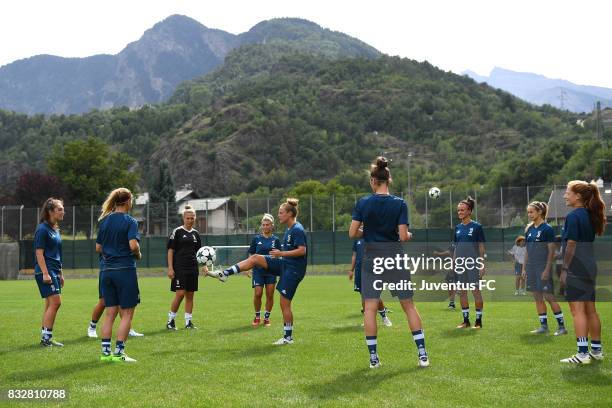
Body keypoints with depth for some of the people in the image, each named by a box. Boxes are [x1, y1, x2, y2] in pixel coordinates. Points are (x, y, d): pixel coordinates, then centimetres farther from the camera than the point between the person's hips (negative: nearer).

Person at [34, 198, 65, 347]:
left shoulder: (55, 229, 16)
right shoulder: (43, 229, -11)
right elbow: (39, 253, -15)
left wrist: (60, 273, 21)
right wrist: (45, 273, -20)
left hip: (54, 272, 9)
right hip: (46, 271, -9)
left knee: (50, 304, 10)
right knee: (55, 302, -13)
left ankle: (45, 337, 15)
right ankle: (46, 337, -7)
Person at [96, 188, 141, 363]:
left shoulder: (104, 221, 9)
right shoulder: (130, 221, -9)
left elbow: (98, 248, 11)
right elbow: (133, 245, -21)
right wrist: (138, 255, -2)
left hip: (106, 270, 6)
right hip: (125, 270, -6)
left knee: (110, 313, 12)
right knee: (127, 314, 2)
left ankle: (105, 352, 12)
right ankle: (119, 352, 0)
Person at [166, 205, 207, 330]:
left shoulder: (196, 234, 11)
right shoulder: (177, 232, -3)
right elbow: (170, 250, -5)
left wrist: (204, 266, 7)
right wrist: (170, 268, -11)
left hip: (193, 268, 5)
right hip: (179, 268, -5)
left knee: (190, 295, 7)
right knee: (180, 293, -11)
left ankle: (188, 322, 14)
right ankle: (170, 320, 3)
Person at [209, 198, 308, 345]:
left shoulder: (297, 230, -17)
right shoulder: (289, 229, 12)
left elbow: (302, 250, -24)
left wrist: (281, 253, -22)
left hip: (293, 269, -9)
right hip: (284, 264, 9)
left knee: (284, 304, -6)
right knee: (254, 258, 1)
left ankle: (288, 337, 4)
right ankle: (224, 274, 1)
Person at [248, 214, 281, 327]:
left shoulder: (276, 240, 3)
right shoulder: (256, 239, 2)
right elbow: (251, 255, 6)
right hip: (258, 271, -1)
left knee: (270, 295, 2)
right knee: (257, 294, -6)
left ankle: (267, 317, 16)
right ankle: (257, 317, 14)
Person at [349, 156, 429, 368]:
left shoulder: (362, 203, -4)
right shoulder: (399, 204, -6)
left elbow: (352, 233, -5)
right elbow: (403, 236, -11)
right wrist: (409, 235, 12)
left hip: (372, 259, 0)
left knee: (370, 308, 5)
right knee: (409, 305, 10)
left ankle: (373, 357, 4)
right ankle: (422, 353, 8)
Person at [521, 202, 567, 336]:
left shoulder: (547, 229, -9)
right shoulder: (529, 229, 11)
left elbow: (551, 251, -11)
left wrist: (547, 270, -16)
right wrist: (524, 268, 12)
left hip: (543, 267, -7)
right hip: (532, 268, 7)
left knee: (549, 296, -8)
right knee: (537, 297, 8)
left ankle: (562, 326, -1)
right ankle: (543, 326, 15)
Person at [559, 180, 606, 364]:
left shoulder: (573, 216, -13)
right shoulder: (589, 215, 13)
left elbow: (571, 245, -16)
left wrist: (564, 269, -10)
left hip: (576, 268, -9)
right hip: (590, 267, 9)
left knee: (577, 310, -7)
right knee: (590, 309, 14)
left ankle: (582, 353, -8)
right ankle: (596, 350, 21)